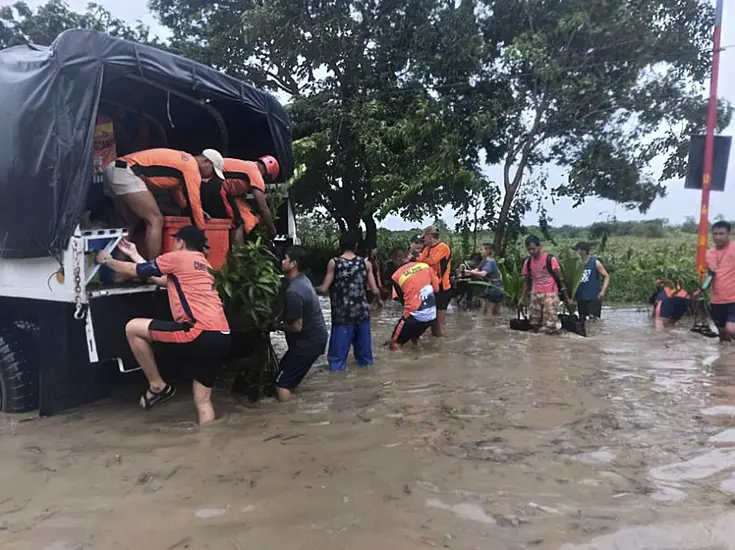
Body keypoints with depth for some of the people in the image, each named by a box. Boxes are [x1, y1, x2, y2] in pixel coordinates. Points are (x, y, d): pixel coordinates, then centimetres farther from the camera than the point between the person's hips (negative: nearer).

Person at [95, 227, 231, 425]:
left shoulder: (178, 257, 5)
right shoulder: (203, 264, 28)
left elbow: (134, 271, 13)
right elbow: (163, 279, 37)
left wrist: (108, 260, 33)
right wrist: (134, 255, 45)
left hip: (201, 334, -8)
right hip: (221, 339, 8)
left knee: (133, 328, 8)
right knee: (203, 401, 16)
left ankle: (157, 386, 15)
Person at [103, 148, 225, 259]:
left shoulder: (182, 161, 24)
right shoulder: (192, 168, -5)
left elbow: (176, 187, 38)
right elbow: (194, 204, -3)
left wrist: (197, 211, 42)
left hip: (114, 169, 10)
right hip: (126, 173, -10)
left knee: (131, 224, 19)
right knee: (155, 220, -9)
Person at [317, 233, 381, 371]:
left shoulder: (333, 263, -6)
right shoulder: (366, 263, 1)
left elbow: (324, 289, -9)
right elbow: (374, 290, 0)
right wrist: (379, 299, 22)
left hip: (342, 313, -3)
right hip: (362, 311, 3)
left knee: (339, 344, 5)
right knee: (363, 342, 18)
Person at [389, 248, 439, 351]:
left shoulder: (396, 276, -8)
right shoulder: (425, 266, 0)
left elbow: (400, 298, 2)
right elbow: (436, 288, 8)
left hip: (414, 316, -5)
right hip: (432, 315, 5)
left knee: (394, 344, 9)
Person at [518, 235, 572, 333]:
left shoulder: (550, 259, -12)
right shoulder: (528, 262, 3)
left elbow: (560, 279, -8)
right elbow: (526, 281, 13)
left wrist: (567, 297, -9)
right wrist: (522, 298, 10)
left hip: (550, 294, -5)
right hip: (535, 294, 5)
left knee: (549, 327, -5)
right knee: (534, 323, 8)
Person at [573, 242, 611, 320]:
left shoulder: (595, 262, -4)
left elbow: (606, 276, -4)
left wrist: (603, 291, -16)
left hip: (593, 297, -5)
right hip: (580, 297, 5)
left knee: (593, 317, -10)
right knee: (582, 318, 10)